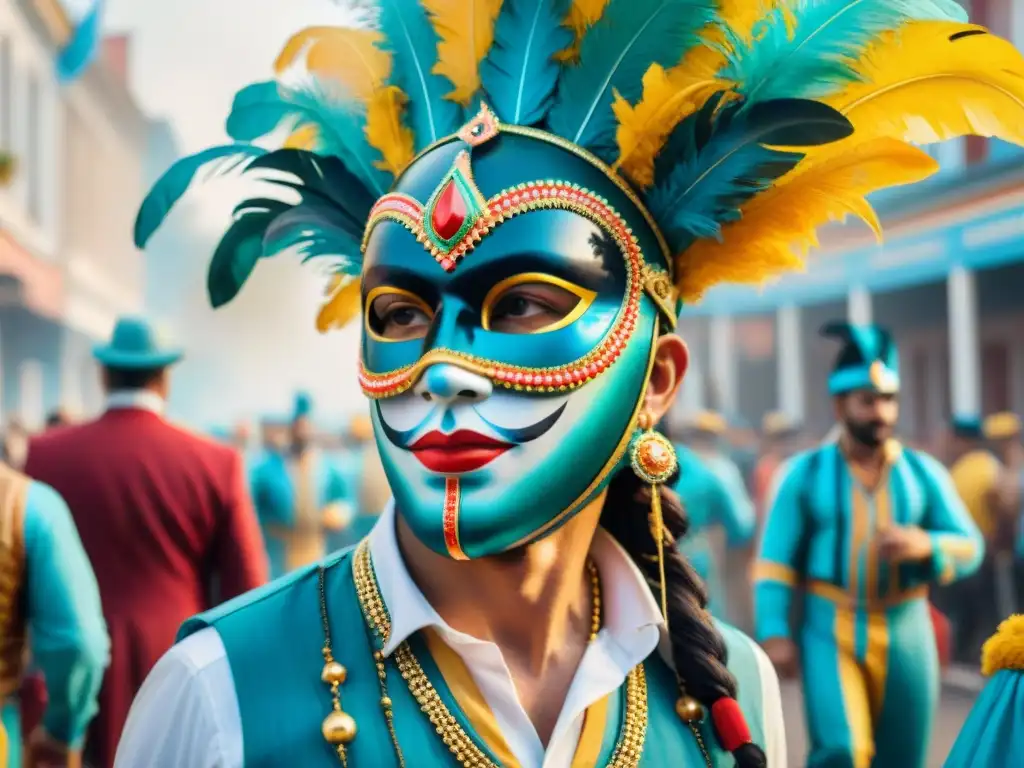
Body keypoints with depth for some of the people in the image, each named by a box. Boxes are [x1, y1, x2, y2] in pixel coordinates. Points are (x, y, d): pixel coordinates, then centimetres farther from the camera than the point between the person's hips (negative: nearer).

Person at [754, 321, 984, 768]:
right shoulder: (805, 474, 1)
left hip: (905, 634, 3)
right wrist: (774, 632, -11)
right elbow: (775, 561, -1)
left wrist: (926, 545, -16)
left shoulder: (923, 472, 6)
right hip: (829, 632, -3)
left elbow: (970, 547, 5)